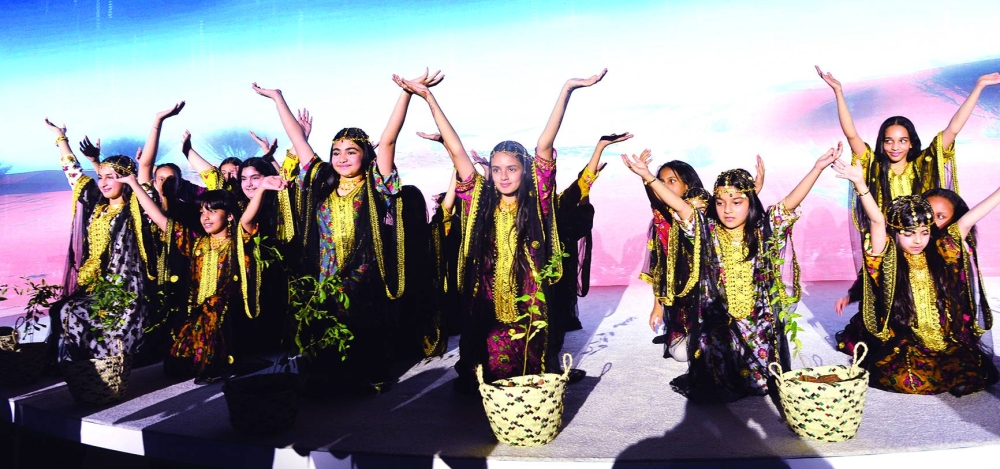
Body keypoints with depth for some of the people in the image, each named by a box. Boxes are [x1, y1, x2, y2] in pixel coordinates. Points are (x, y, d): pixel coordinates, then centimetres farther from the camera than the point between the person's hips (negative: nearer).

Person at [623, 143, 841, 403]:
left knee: (763, 379, 8)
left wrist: (818, 167, -22)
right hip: (718, 323, 0)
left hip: (760, 322, 1)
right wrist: (648, 177, -27)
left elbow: (791, 201, -12)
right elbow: (678, 204, -16)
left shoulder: (765, 229, -3)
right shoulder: (706, 230, -6)